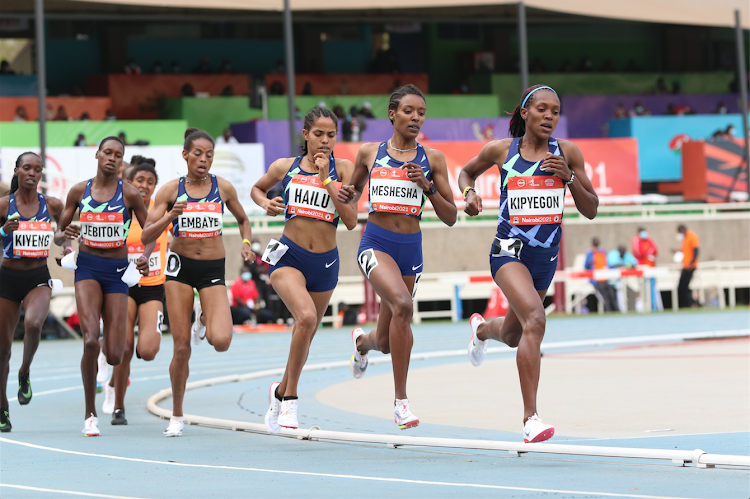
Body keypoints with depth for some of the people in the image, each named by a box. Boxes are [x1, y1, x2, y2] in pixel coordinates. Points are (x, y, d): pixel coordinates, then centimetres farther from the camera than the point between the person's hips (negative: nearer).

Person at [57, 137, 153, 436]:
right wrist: (66, 235, -13)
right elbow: (60, 229, 11)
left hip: (117, 270, 0)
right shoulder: (79, 191, 3)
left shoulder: (129, 194, -1)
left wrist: (146, 255, -14)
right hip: (87, 267, 0)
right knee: (91, 341, -21)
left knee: (114, 356, -5)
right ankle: (90, 415, -7)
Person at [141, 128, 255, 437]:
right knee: (181, 348, -3)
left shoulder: (223, 188, 2)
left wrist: (246, 243, 0)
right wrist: (170, 216, -19)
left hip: (213, 270, 1)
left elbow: (243, 219, 20)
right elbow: (146, 237, -2)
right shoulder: (171, 190, -1)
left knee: (221, 342, -20)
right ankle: (176, 416, 14)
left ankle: (204, 320, 18)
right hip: (180, 266, -1)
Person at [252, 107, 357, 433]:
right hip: (289, 256, -2)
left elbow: (351, 220, -10)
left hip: (325, 262, 2)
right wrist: (265, 203, 0)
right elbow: (257, 188, 23)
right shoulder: (285, 167, 2)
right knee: (306, 317, -28)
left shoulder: (342, 169, 0)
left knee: (305, 336, 15)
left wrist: (325, 178, -13)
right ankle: (290, 397, -16)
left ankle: (281, 392, 41)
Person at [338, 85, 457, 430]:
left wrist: (427, 186, -11)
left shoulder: (432, 158, 4)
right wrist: (346, 195, -2)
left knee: (386, 342, 10)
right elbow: (354, 194, 21)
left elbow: (450, 218, 4)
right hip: (375, 243, -2)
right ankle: (401, 400, -22)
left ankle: (362, 341, 52)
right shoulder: (369, 153, 4)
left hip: (410, 249, 2)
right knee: (402, 304, -31)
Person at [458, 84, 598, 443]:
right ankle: (530, 419, -30)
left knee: (513, 336, 23)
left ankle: (481, 329, 63)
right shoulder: (500, 150, -3)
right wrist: (469, 193, -4)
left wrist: (568, 176, -14)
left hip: (546, 254, 4)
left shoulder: (567, 153, -1)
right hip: (509, 249, -4)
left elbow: (590, 210, 1)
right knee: (535, 320, -30)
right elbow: (466, 172, 17)